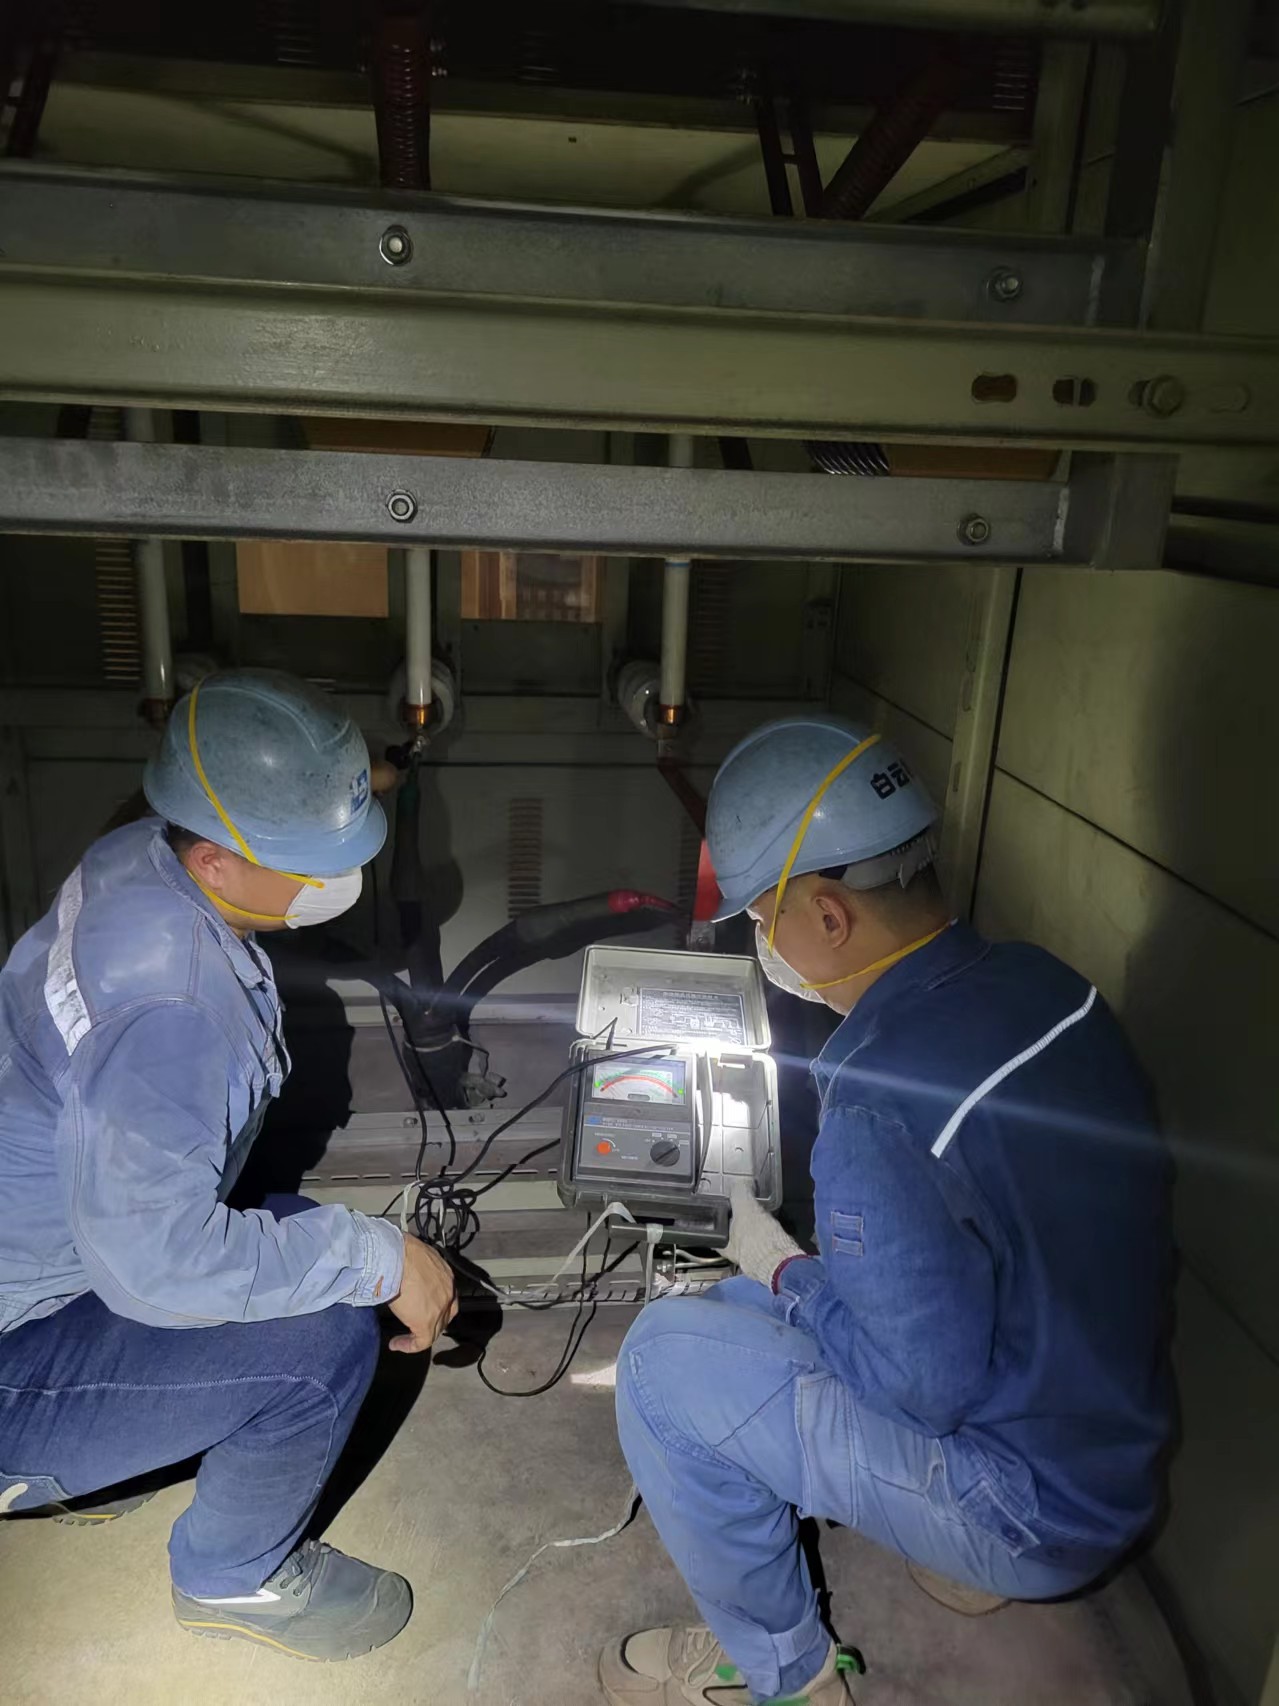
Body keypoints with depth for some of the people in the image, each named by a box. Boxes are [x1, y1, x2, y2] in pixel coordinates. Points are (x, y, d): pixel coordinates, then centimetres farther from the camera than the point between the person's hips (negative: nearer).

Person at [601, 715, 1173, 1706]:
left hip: (1041, 1513, -8)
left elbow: (919, 1386, -26)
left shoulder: (881, 1102, -33)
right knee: (753, 1306, 18)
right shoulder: (1042, 982, -7)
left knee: (665, 1357, -11)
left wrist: (783, 1269, -10)